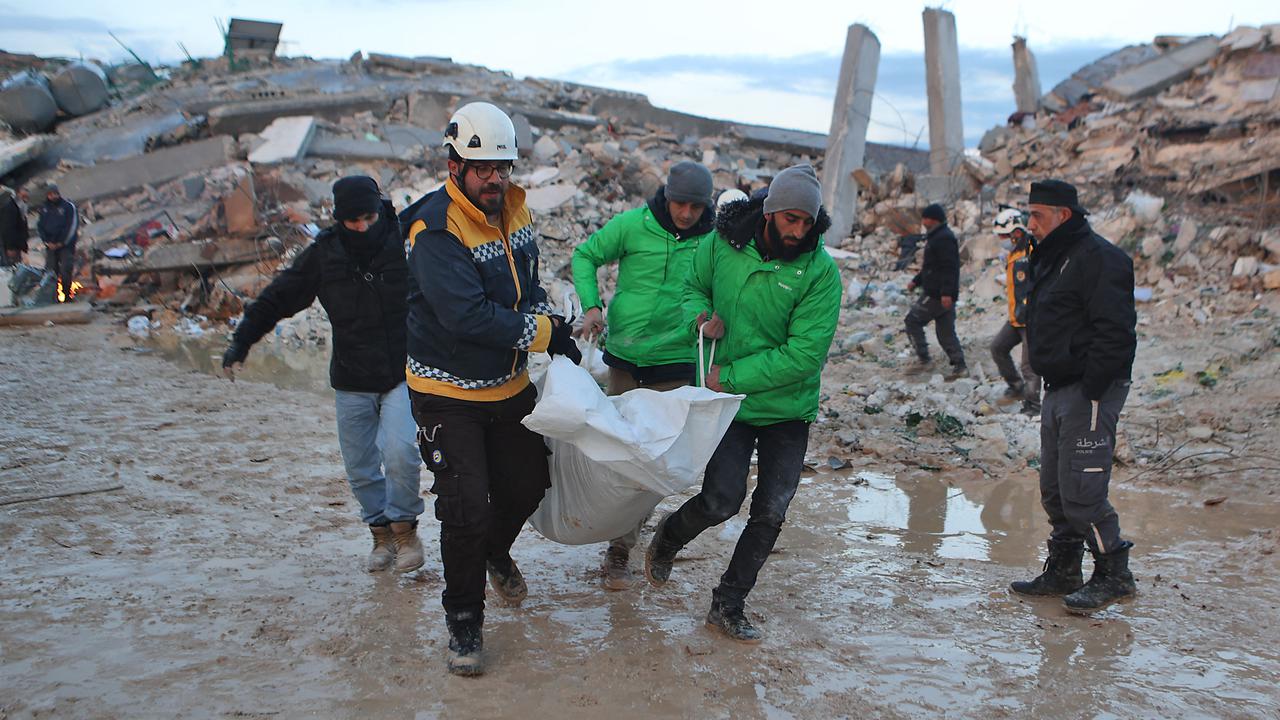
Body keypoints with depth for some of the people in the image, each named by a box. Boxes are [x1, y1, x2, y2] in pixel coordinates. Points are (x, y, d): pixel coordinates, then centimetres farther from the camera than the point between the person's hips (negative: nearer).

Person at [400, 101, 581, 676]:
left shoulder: (513, 209, 0)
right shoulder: (436, 231, -25)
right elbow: (469, 317, -33)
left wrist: (558, 338, -2)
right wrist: (543, 331, -21)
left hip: (509, 386, 7)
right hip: (448, 395, -7)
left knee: (528, 483, 17)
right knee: (465, 510, -7)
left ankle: (495, 552, 50)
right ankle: (464, 622, 14)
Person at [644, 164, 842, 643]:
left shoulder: (820, 271, -15)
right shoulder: (722, 242, -7)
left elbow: (805, 354, -19)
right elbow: (695, 287, 13)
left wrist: (731, 376, -19)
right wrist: (700, 316, -11)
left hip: (789, 408, 1)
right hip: (729, 404, 0)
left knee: (771, 512, 2)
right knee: (722, 500, -10)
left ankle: (728, 606, 20)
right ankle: (668, 537, 24)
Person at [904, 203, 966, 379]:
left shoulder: (944, 239, -15)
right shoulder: (936, 237, 19)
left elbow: (949, 267, -23)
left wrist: (946, 292, -28)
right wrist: (916, 281, 23)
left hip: (937, 295, -10)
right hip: (941, 294, 10)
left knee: (913, 319, -3)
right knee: (945, 331, 11)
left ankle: (923, 359, -2)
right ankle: (959, 366, 11)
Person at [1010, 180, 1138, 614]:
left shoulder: (1098, 258, -14)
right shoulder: (1051, 259, 18)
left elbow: (1114, 332, -21)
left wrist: (1091, 390, -23)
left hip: (1090, 393, -10)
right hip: (1058, 391, 10)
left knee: (1081, 492, -9)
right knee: (1054, 491, 14)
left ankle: (1114, 575, 4)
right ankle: (1063, 572, 24)